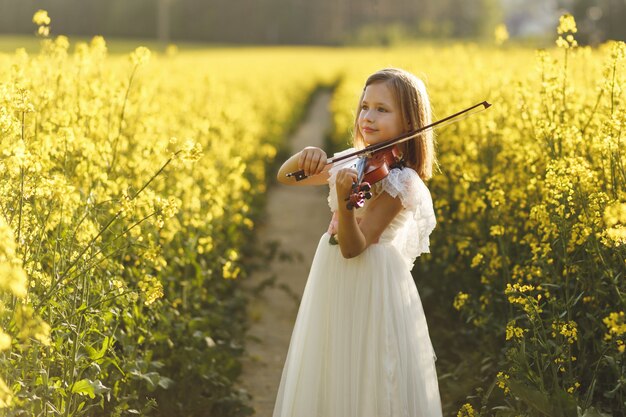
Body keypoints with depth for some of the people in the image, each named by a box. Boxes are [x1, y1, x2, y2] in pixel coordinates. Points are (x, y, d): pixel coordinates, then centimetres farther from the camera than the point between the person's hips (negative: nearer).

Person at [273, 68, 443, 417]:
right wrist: (305, 158, -11)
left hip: (372, 288, -7)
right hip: (332, 282, 7)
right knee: (329, 380, 15)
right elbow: (285, 178, 10)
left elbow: (352, 247, -22)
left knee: (367, 387, 0)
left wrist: (344, 201, -39)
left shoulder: (400, 182, -15)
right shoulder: (352, 162, 5)